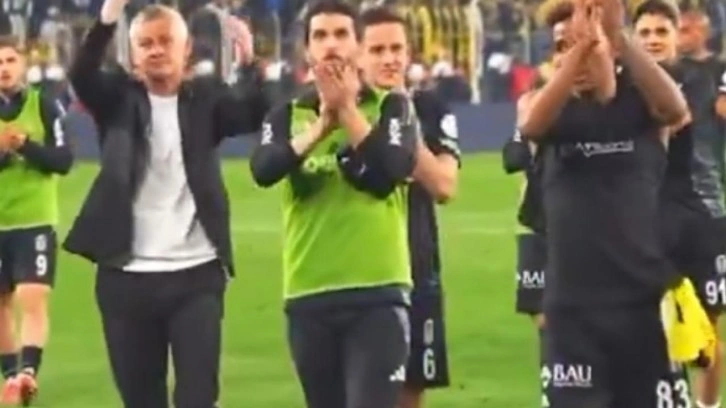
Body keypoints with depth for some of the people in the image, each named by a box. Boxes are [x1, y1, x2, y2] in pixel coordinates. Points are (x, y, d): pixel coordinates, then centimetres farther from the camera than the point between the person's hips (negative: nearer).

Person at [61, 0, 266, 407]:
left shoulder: (207, 97, 4)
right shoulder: (119, 98, 4)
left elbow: (255, 112, -15)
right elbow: (82, 75, -15)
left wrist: (250, 61, -34)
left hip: (195, 274, -1)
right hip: (127, 276, 1)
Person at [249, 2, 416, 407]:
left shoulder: (392, 106, 4)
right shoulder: (288, 115, 10)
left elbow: (394, 169, -15)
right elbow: (263, 170, -11)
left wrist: (347, 110, -11)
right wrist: (321, 124, -18)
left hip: (377, 291, -3)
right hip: (309, 295, 3)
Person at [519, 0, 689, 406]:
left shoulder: (640, 98, 0)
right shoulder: (546, 102, 2)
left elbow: (675, 108, -24)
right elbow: (530, 126, -22)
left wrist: (617, 35, -37)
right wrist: (581, 46, -36)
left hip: (647, 292, 0)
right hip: (575, 297, 0)